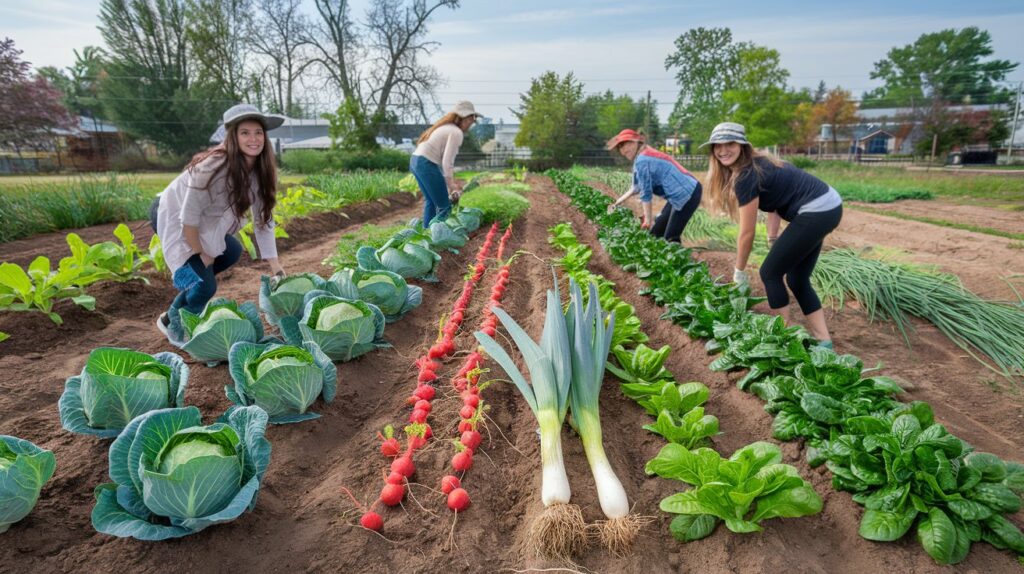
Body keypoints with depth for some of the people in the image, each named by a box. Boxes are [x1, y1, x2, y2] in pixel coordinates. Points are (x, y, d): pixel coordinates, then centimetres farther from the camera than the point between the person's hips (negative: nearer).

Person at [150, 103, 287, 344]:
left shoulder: (259, 170, -10)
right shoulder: (214, 166, -32)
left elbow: (263, 218, -7)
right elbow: (189, 214, -27)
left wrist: (276, 268, -11)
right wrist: (200, 255, -16)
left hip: (202, 222, 8)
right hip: (173, 216, -8)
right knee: (205, 285, -15)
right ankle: (172, 323, 15)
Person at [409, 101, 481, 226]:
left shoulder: (446, 128, 19)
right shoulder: (456, 132, -10)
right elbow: (446, 162, -15)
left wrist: (452, 181, 18)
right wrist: (451, 187, -7)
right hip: (426, 164, -10)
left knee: (430, 201, 23)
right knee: (444, 206, -3)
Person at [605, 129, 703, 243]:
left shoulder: (642, 160, -17)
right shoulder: (646, 155, 14)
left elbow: (646, 193, -16)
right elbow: (637, 186, 25)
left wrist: (648, 219, -9)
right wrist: (619, 201, 28)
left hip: (687, 194, -11)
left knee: (670, 239, -8)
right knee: (656, 232, 16)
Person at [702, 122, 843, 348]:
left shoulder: (745, 176, -18)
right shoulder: (756, 163, 10)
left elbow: (747, 232, -12)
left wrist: (739, 271, -1)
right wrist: (773, 240, 7)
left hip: (817, 212, -9)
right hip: (828, 206, 9)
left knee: (770, 273, 1)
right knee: (797, 280, 14)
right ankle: (823, 341, 17)